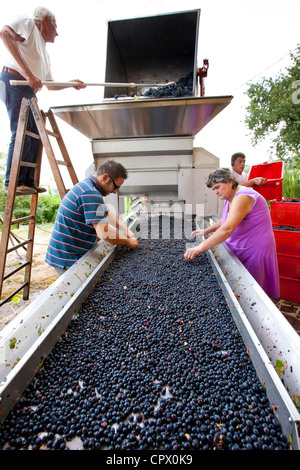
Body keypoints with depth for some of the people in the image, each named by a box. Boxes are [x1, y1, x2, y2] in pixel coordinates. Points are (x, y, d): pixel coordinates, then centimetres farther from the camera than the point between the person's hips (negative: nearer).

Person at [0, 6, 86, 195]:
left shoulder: (45, 53, 29)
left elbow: (50, 85, 32)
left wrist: (72, 84, 25)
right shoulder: (28, 23, 5)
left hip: (30, 91, 9)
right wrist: (28, 73, -22)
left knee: (34, 135, 1)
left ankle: (28, 182, 3)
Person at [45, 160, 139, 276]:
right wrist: (128, 242, -12)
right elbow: (104, 233, -27)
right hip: (67, 258, -10)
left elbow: (107, 214, 19)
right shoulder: (90, 194, -24)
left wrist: (127, 231, 11)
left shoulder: (87, 186, 11)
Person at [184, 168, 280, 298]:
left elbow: (227, 229, -37)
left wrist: (199, 248, -39)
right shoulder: (229, 198, 7)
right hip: (237, 249, 9)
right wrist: (205, 231, 13)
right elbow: (225, 220, 24)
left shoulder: (242, 197, -25)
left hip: (254, 251, -9)